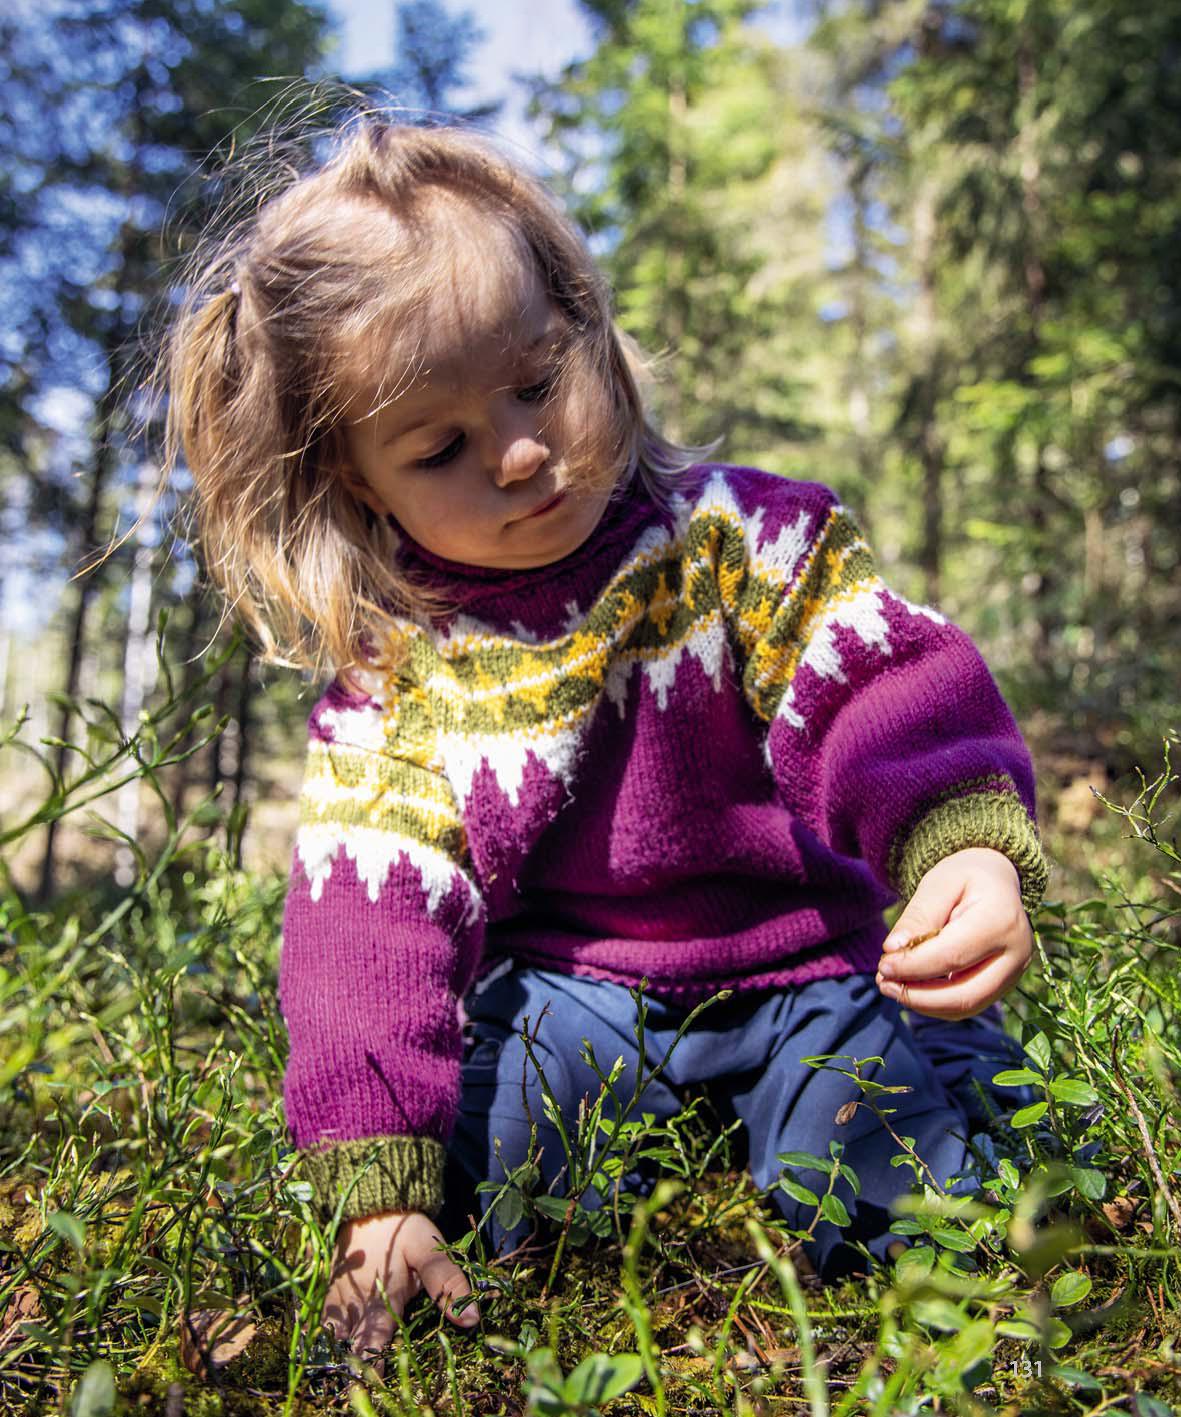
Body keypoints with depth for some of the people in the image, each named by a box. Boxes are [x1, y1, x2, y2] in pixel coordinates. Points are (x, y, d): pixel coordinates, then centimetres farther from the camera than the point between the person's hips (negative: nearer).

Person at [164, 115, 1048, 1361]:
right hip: (567, 989, 1)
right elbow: (369, 916, -14)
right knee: (474, 1107, -26)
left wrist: (970, 846, -40)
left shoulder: (730, 540, -9)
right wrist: (380, 1191, -22)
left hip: (797, 964, 0)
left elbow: (887, 694, -16)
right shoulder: (396, 674, -8)